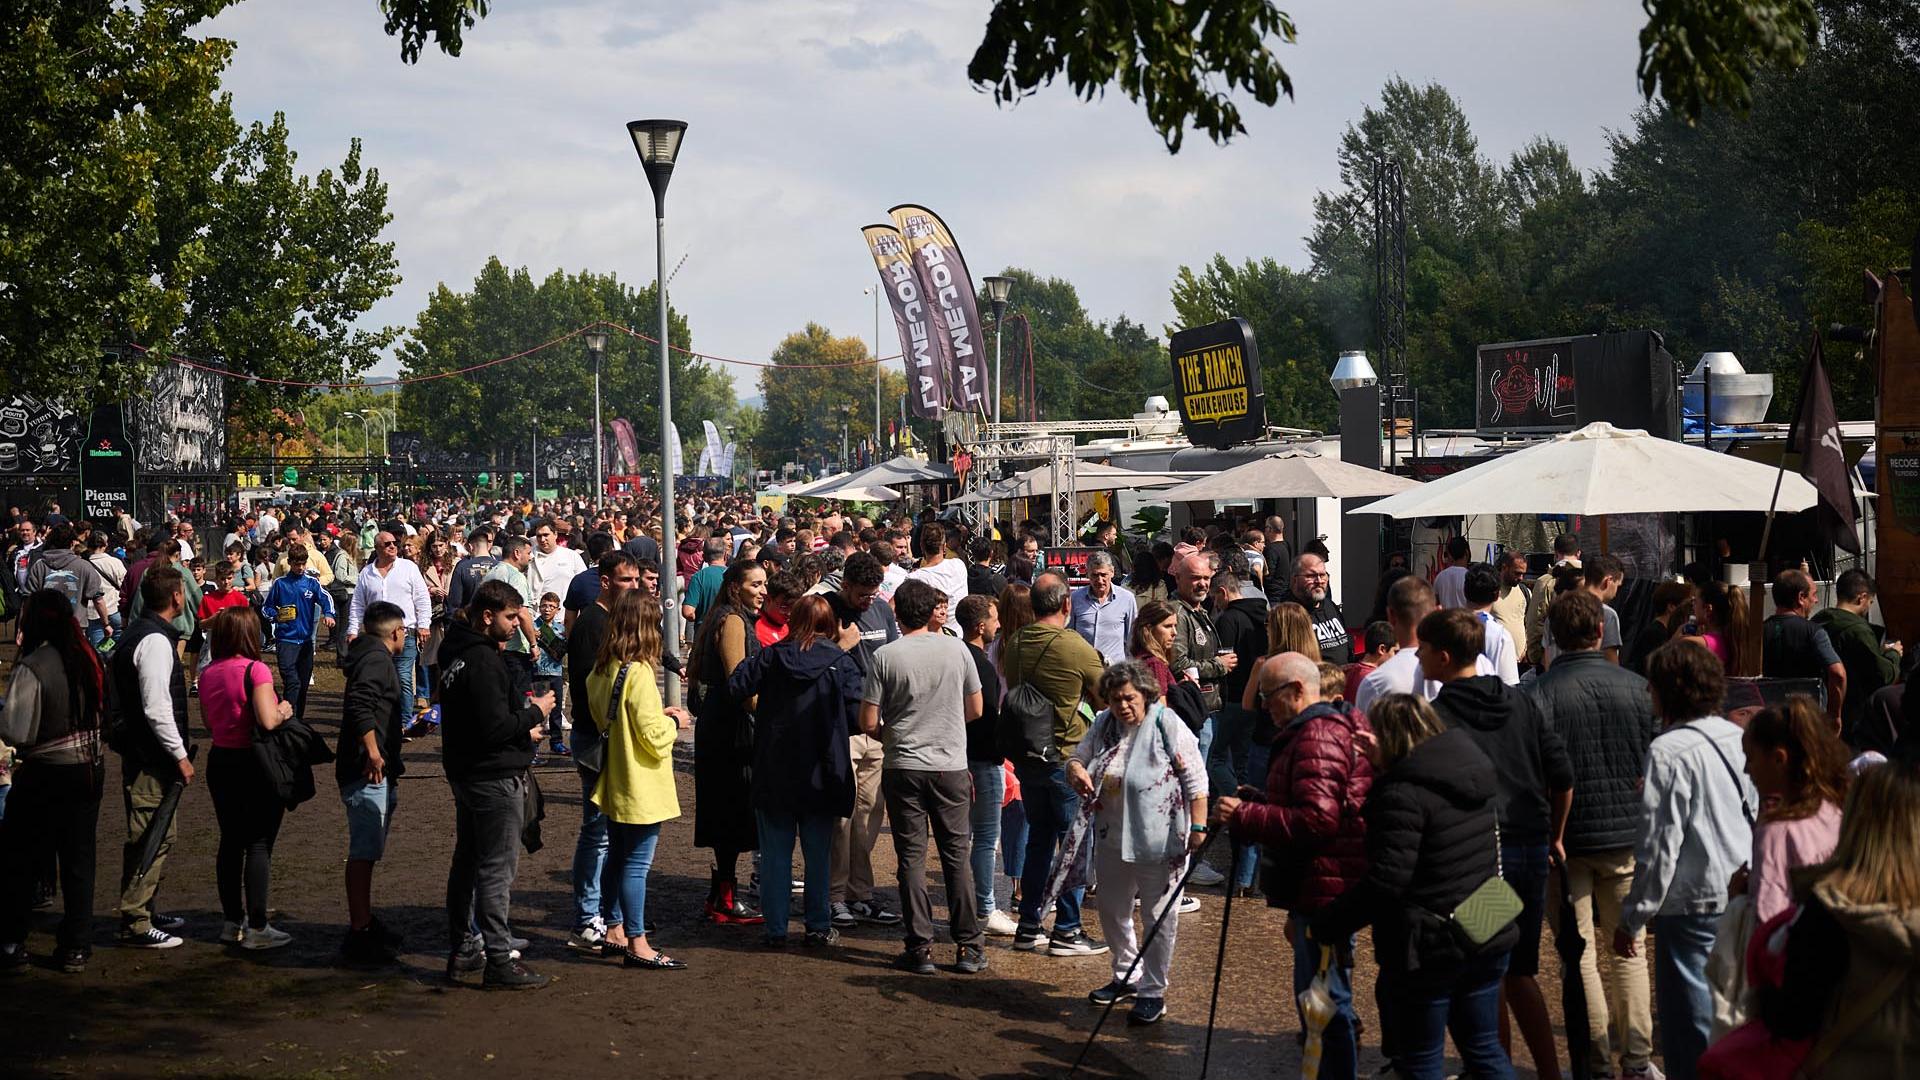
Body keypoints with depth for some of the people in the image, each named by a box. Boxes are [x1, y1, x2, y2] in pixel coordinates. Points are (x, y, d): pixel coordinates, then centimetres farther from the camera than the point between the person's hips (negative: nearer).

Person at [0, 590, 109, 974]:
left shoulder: (31, 667, -19)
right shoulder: (87, 660, 1)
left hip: (44, 774, -6)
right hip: (90, 767, 6)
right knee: (78, 858, 13)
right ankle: (77, 947, 17)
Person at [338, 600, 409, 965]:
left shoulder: (372, 657, 20)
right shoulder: (376, 659, -12)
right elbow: (359, 704, -27)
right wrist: (373, 751, -30)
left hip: (377, 772, 11)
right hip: (369, 770, -11)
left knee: (368, 850, 19)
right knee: (364, 851, -11)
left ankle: (364, 919, 31)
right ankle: (359, 933, -11)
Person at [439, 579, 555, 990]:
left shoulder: (456, 652, 11)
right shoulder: (483, 660, -21)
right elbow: (495, 727, -25)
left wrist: (522, 725, 10)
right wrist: (534, 713, -11)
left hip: (463, 770, 10)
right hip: (495, 777, -10)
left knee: (467, 860, 17)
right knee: (497, 868, -6)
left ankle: (461, 950, 26)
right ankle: (499, 961, -3)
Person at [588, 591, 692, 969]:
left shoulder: (602, 669, 6)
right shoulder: (638, 672, -21)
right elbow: (653, 736, -22)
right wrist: (674, 722, -2)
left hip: (614, 782, 9)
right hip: (641, 786, -9)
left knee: (617, 859, 18)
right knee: (637, 864, -3)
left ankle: (615, 931, 29)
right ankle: (636, 945, 2)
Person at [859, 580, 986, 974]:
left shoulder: (885, 656, -7)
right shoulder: (956, 650, -2)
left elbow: (868, 722, -6)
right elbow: (975, 710, 7)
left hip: (903, 768, -1)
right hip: (951, 767, 2)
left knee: (911, 857, 6)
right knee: (957, 856, 9)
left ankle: (920, 948, 5)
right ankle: (969, 948, 11)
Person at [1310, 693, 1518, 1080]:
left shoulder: (1402, 794, -21)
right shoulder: (1475, 775, 5)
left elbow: (1385, 882, -25)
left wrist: (1323, 926, -18)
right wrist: (1386, 768, 17)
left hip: (1429, 949, -8)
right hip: (1489, 940, 8)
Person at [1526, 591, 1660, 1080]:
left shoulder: (1539, 695, -12)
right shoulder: (1636, 687, -2)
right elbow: (1655, 764, 4)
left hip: (1567, 837, -3)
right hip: (1628, 836, 3)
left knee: (1580, 950, 6)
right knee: (1628, 948, 12)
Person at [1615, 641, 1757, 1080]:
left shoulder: (1669, 751, -14)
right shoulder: (1737, 739, 7)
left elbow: (1660, 845, -16)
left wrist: (1633, 918, -9)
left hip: (1693, 906, -8)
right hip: (1744, 900, 8)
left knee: (1690, 1030, -1)